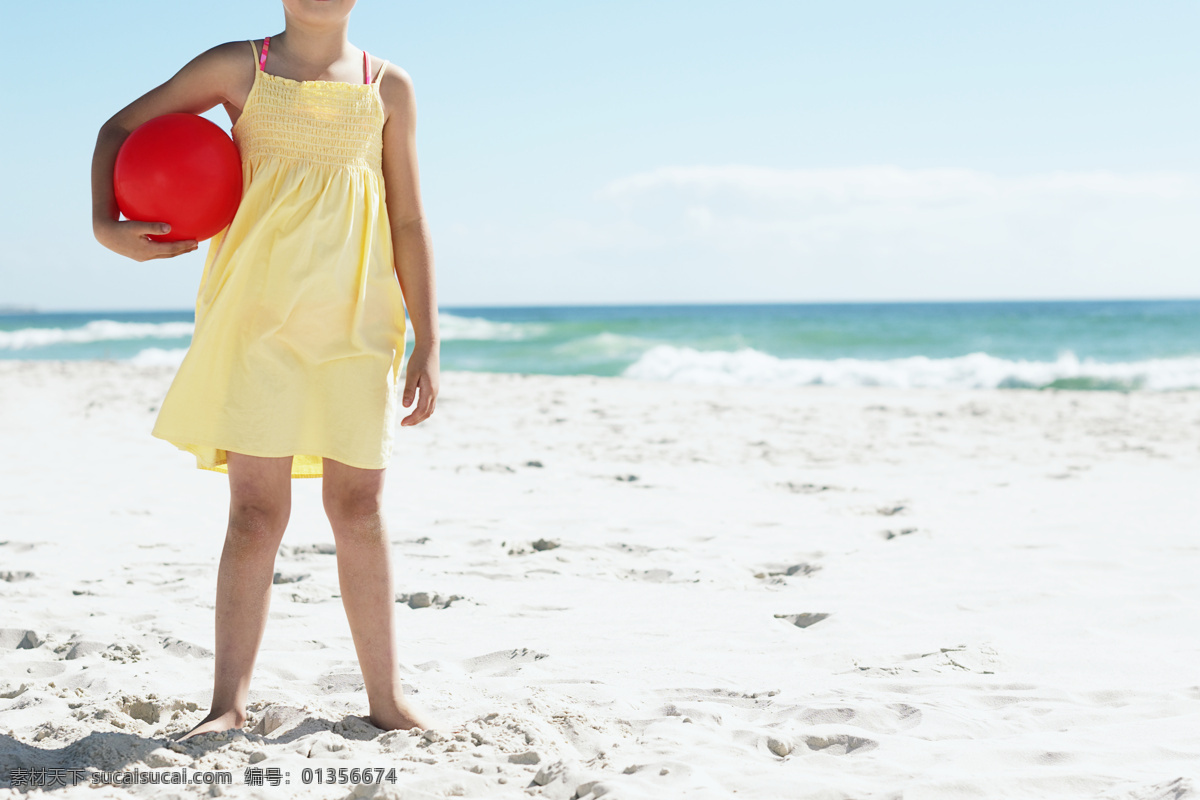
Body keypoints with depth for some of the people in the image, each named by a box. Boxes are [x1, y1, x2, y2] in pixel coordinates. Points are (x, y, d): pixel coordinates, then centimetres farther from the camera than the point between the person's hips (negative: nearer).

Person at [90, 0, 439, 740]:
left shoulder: (388, 87, 8)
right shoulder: (238, 67, 4)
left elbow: (409, 223, 8)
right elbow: (120, 129, 12)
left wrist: (427, 344, 3)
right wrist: (106, 224, -5)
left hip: (356, 318, 2)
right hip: (259, 314, -1)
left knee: (359, 508, 4)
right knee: (257, 511, -3)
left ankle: (387, 697, 14)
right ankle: (230, 703, 5)